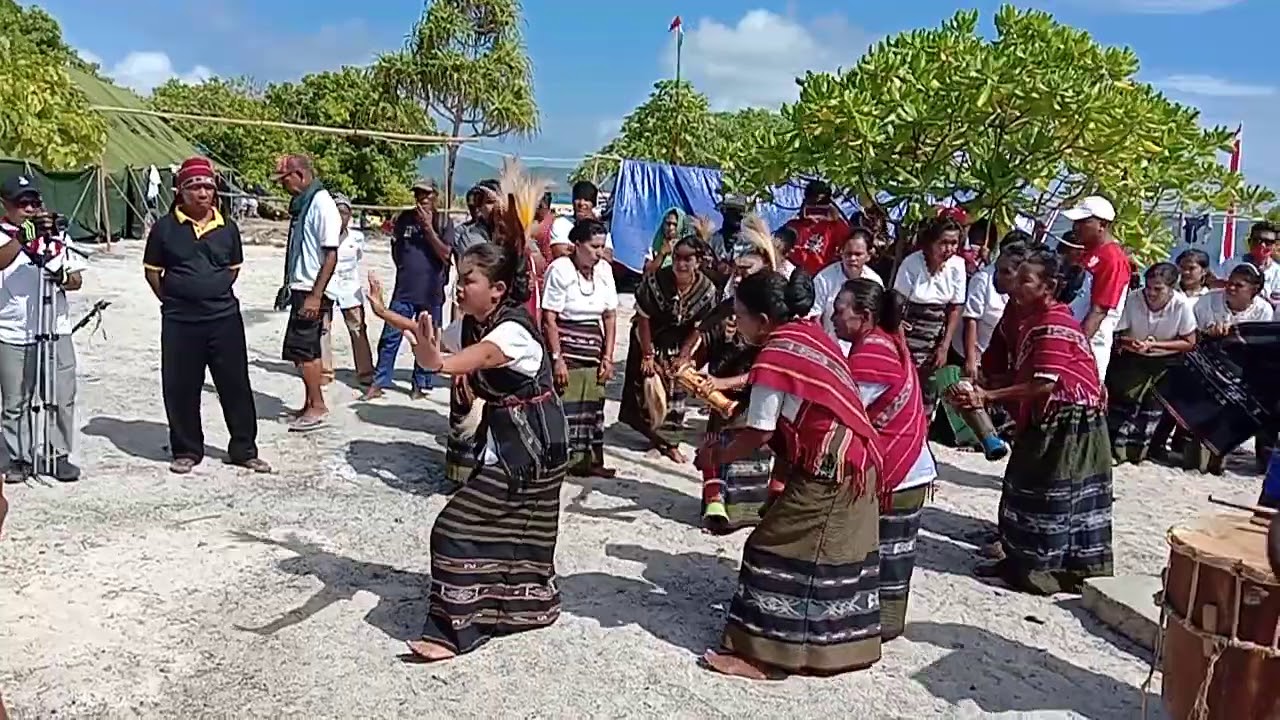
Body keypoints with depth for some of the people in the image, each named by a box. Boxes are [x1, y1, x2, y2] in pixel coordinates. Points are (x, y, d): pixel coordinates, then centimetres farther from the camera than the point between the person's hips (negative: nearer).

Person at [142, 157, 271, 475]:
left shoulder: (227, 227, 5)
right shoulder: (165, 227, -1)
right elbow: (152, 270, 6)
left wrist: (217, 294, 9)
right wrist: (173, 300, 3)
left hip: (224, 318, 2)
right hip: (179, 321, -1)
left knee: (236, 385, 5)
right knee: (181, 389, 6)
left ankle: (244, 449, 16)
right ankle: (186, 451, 22)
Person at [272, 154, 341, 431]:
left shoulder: (322, 203, -15)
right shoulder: (301, 203, 13)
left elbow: (331, 254, -19)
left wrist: (316, 296, -22)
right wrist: (288, 286, 21)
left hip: (312, 292, -9)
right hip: (300, 288, 9)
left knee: (301, 349, -7)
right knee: (308, 350, 13)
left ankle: (317, 406, 2)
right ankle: (311, 405, 20)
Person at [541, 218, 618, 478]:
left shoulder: (604, 269, 5)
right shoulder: (560, 270, -12)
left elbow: (610, 315, 9)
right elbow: (549, 318, -12)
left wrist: (608, 356, 4)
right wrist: (557, 358, -16)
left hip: (593, 349, 6)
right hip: (566, 347, -6)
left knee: (593, 405, 8)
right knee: (564, 406, -7)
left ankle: (590, 461, 18)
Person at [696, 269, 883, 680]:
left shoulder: (776, 355, -18)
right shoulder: (808, 333, 8)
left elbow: (759, 433, -16)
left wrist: (717, 456, -1)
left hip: (826, 470, -10)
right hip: (852, 461, 10)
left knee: (777, 552, -2)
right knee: (836, 557, 18)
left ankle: (762, 653, 4)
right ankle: (842, 643, 31)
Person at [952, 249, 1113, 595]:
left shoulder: (1054, 324, -20)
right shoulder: (1035, 319, 11)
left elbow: (1045, 384, -27)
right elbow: (1021, 374, 10)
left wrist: (988, 396, -24)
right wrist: (982, 389, -5)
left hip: (1069, 420, -10)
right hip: (1049, 419, 10)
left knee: (1054, 492, -1)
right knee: (1029, 486, 13)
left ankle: (1042, 566, 9)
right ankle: (1025, 560, 21)